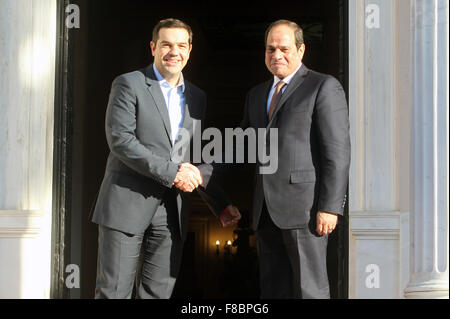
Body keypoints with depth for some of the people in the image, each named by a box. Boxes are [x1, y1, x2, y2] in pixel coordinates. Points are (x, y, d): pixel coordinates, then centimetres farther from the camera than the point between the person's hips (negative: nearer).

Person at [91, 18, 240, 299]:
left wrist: (221, 204, 13)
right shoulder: (129, 85, -2)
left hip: (172, 212, 5)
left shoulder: (197, 97, 16)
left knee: (159, 293, 6)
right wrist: (170, 172, -17)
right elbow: (120, 139, -13)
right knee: (114, 292, -4)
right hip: (128, 203, -5)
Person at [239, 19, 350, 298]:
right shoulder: (257, 95, 21)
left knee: (310, 290, -6)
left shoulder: (323, 87, -2)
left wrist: (330, 207, -16)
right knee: (274, 289, 8)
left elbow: (338, 150, -9)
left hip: (305, 205, -7)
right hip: (267, 211, 7)